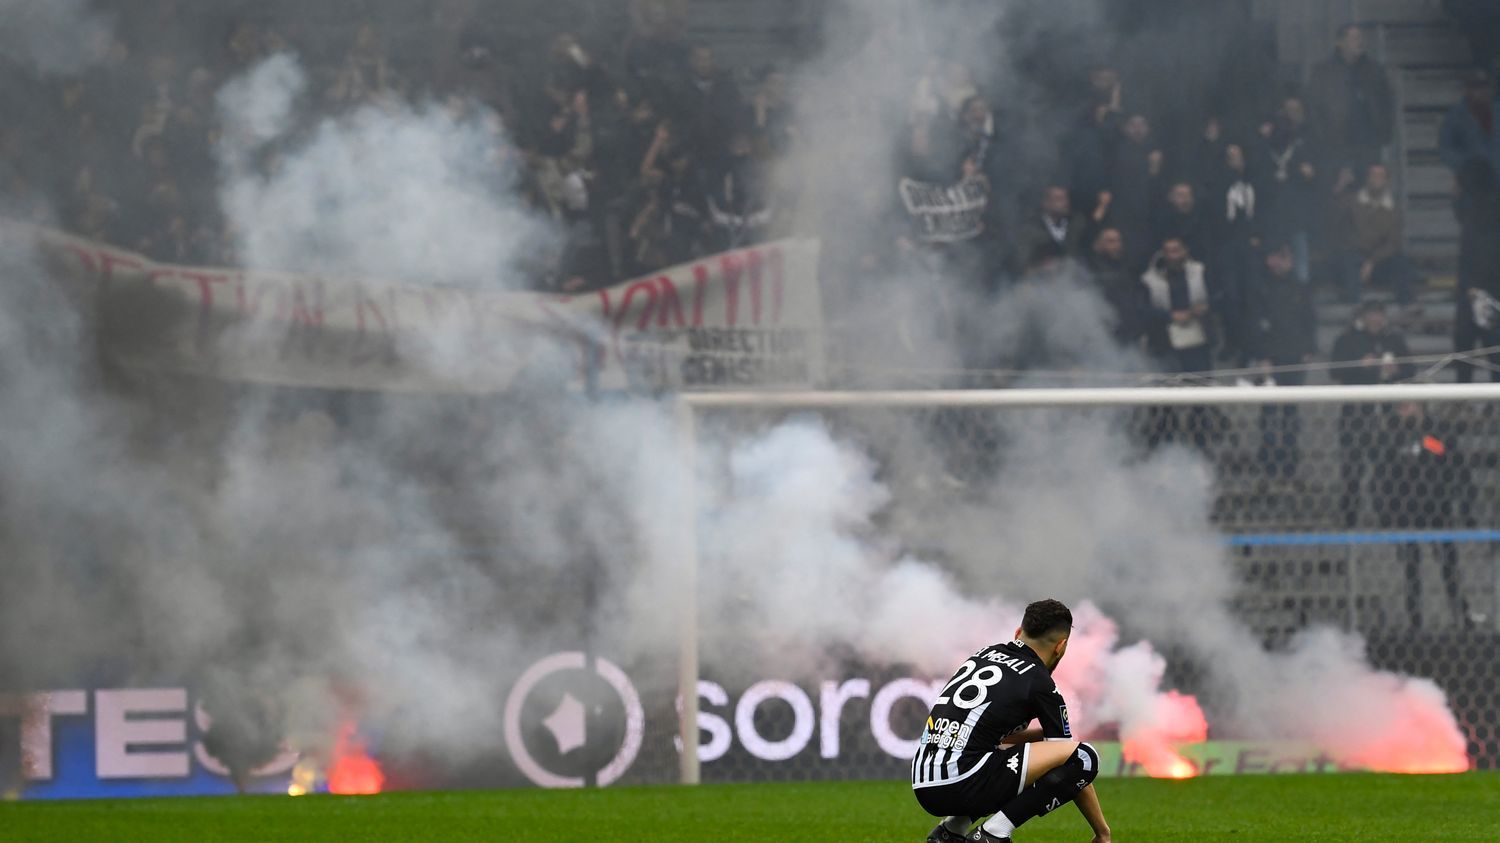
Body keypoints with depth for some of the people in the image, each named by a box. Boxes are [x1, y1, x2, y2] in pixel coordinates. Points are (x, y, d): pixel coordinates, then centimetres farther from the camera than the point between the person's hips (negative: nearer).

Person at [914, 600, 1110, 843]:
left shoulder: (984, 655, 22)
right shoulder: (1040, 684, 1)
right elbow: (1076, 761, 7)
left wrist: (1051, 732, 38)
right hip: (962, 784, -8)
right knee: (1084, 757, -5)